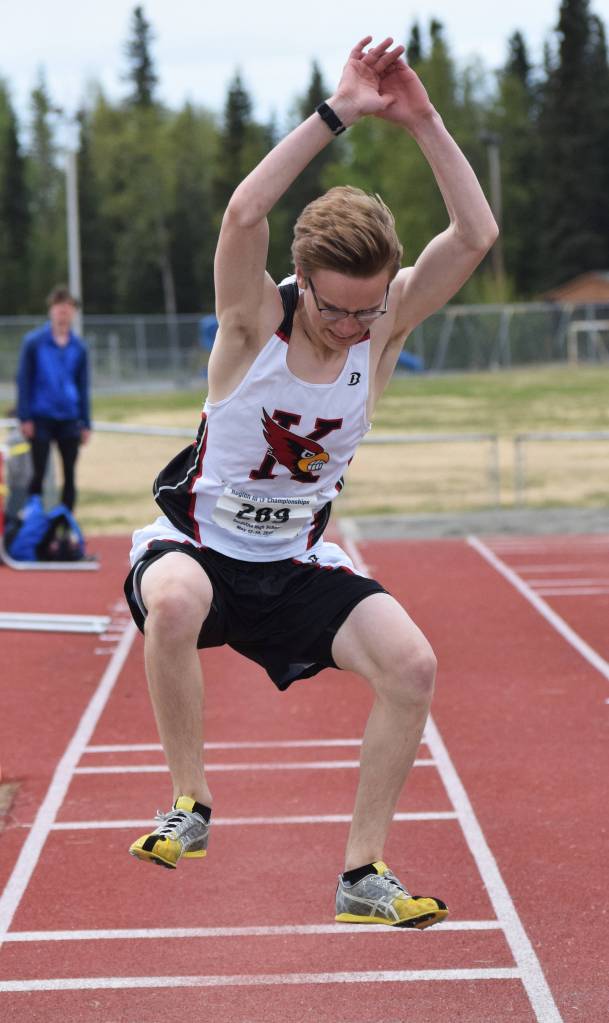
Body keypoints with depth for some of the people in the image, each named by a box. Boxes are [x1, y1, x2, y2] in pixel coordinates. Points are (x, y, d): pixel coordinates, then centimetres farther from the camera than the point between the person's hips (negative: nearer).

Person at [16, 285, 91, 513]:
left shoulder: (79, 347, 5)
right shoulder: (33, 342, -3)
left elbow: (82, 386, 11)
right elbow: (23, 381, -2)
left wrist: (85, 423, 8)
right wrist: (24, 417, -8)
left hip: (69, 420, 3)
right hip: (41, 419, -3)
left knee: (70, 475, 4)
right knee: (39, 474, -2)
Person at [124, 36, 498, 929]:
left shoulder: (386, 324, -8)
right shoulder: (255, 319, -18)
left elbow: (476, 236, -21)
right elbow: (244, 213, -38)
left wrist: (422, 121, -29)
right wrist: (339, 113, -38)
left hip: (298, 567, 3)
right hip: (199, 542, -3)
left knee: (412, 663, -19)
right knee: (173, 604, -39)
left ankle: (365, 873, -5)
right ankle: (190, 803, -16)